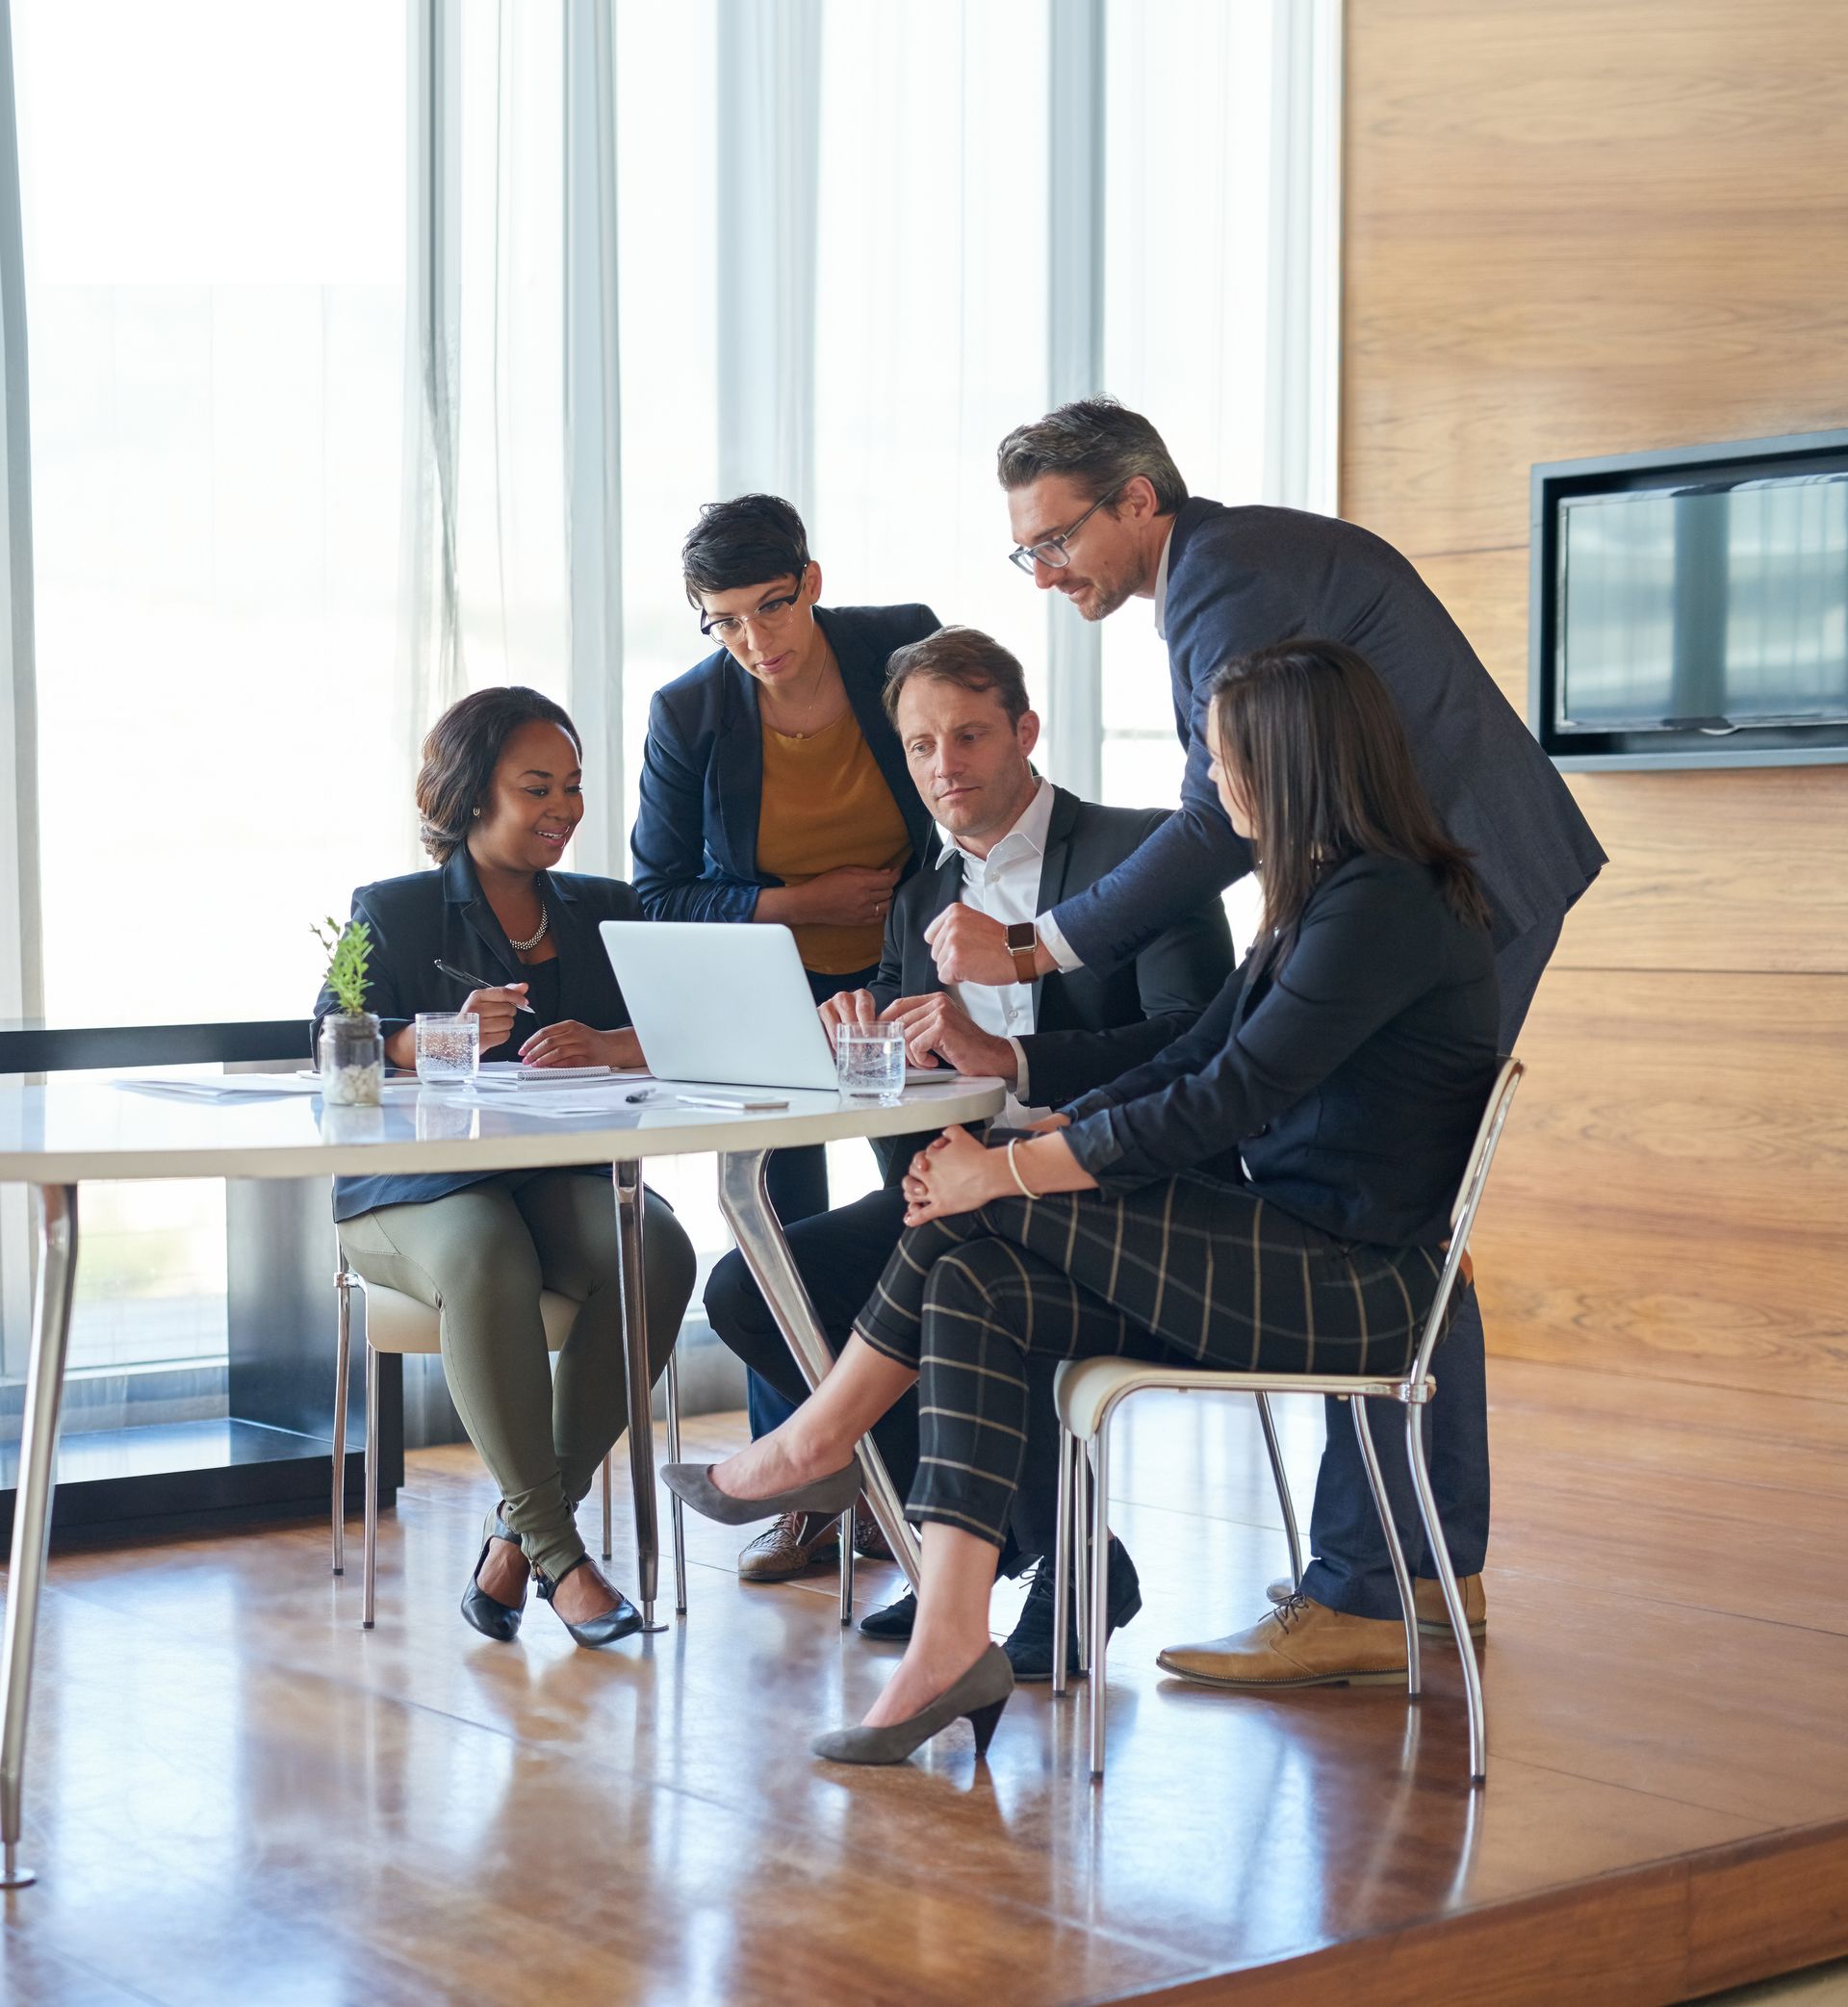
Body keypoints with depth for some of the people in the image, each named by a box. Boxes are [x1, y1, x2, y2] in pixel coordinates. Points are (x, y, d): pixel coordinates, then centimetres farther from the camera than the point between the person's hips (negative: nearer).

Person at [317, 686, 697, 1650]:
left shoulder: (606, 909, 19)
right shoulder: (392, 912, 9)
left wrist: (606, 1047, -18)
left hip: (567, 1178, 3)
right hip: (419, 1187, -3)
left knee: (657, 1251, -29)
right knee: (487, 1265, -37)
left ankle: (519, 1526, -18)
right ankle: (554, 1550, -28)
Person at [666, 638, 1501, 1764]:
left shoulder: (1384, 906, -16)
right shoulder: (1320, 899, 17)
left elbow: (1223, 1102, -21)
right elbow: (1187, 1066, 14)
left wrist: (1012, 1171, -16)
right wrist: (1027, 1137, 0)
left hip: (1352, 1288, -9)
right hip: (1278, 1259, 9)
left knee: (987, 1213, -16)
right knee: (973, 1289, -10)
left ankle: (818, 1445, 4)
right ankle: (953, 1643, -16)